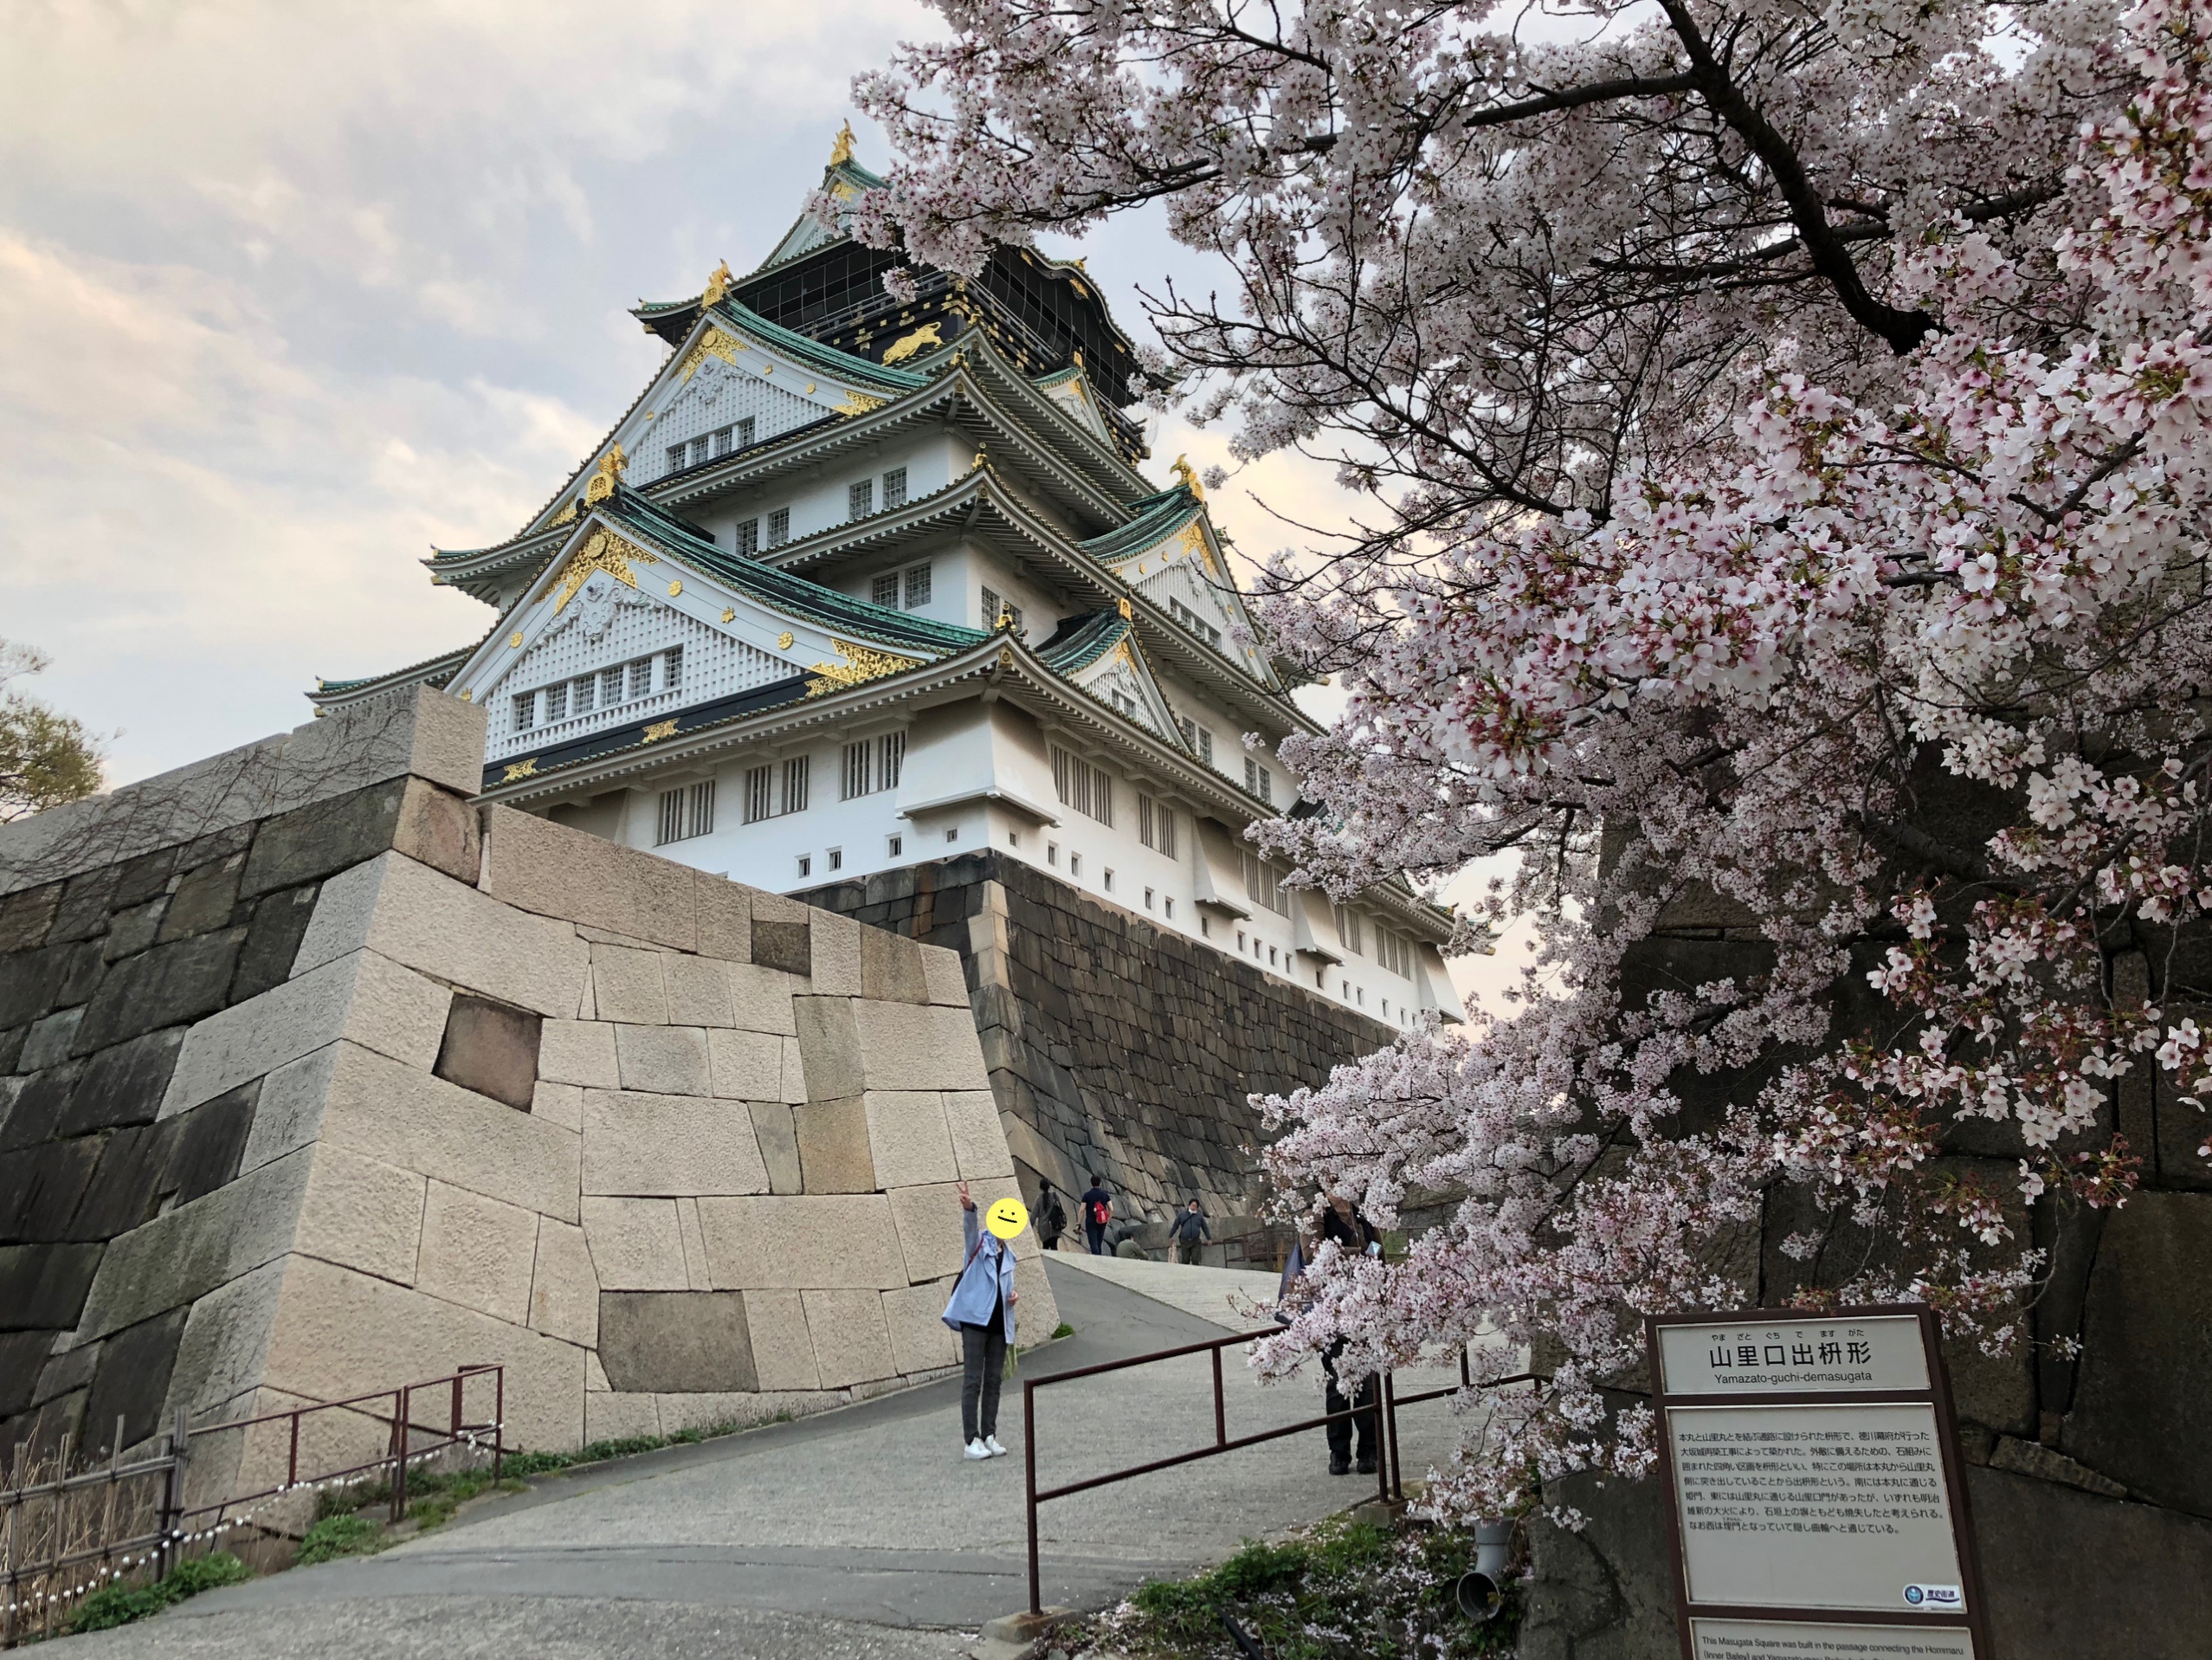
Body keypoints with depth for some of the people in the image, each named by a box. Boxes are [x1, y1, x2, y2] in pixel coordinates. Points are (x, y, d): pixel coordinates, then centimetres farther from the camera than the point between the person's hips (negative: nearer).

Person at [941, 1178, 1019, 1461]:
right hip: (975, 1318, -6)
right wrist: (969, 1208, -44)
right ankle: (972, 1440, -7)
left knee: (994, 1380, 7)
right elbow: (970, 1227, -22)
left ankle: (989, 1436, 13)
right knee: (973, 1379, -7)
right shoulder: (979, 1243, 1)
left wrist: (1013, 1297, 8)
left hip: (999, 1322, 6)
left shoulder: (1007, 1256, 20)